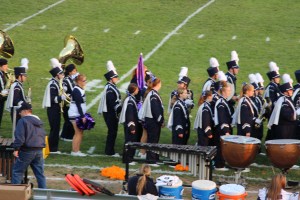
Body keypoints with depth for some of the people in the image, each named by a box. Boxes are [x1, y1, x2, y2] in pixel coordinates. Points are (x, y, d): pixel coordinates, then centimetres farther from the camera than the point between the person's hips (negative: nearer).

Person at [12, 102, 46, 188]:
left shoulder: (23, 121, -10)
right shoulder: (39, 121, 16)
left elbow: (19, 136, -18)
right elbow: (43, 135, 21)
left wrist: (16, 149, -15)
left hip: (27, 150, -7)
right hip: (39, 150, 7)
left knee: (17, 171, 2)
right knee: (40, 173, 9)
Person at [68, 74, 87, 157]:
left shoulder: (80, 90, 13)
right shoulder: (76, 91, -17)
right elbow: (78, 104, -21)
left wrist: (83, 115, 17)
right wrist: (82, 116, -22)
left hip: (79, 115, 10)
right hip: (75, 115, -10)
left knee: (79, 133, 13)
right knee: (78, 133, -5)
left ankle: (76, 151, 18)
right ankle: (75, 151, 1)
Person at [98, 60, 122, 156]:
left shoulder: (112, 87, 12)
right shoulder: (110, 89, -20)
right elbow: (112, 102, -25)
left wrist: (119, 109, 12)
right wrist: (121, 109, -20)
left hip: (112, 113, 10)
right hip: (110, 113, -10)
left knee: (113, 131, 14)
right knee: (112, 131, -3)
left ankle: (110, 150, 21)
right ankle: (109, 151, 3)